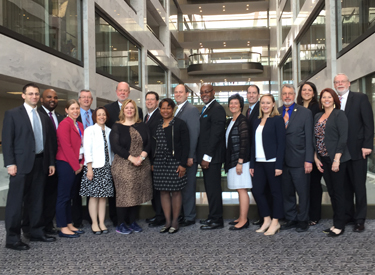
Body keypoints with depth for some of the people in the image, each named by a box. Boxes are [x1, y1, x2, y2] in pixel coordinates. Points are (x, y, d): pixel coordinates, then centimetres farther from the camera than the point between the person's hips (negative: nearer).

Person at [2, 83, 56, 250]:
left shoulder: (43, 117, 16)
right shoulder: (12, 114, 0)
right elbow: (7, 140, -6)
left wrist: (51, 162, 12)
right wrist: (10, 163, -14)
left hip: (40, 163, 6)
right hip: (22, 164, -6)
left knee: (36, 200, 12)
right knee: (16, 201, -2)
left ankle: (36, 232, 22)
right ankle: (12, 239, 5)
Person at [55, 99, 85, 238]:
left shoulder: (80, 125, 15)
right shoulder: (64, 124, -11)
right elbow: (66, 147, -16)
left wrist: (81, 163, 4)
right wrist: (75, 165, -13)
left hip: (77, 165, 8)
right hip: (66, 164, -8)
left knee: (70, 196, 14)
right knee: (63, 196, -1)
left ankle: (70, 225, 21)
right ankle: (63, 228, 5)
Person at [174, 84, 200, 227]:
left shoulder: (192, 109, -8)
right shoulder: (176, 110, 16)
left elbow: (194, 134, -15)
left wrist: (190, 156, -19)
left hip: (187, 156, -8)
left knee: (187, 187, 0)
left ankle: (189, 217, 11)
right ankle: (181, 214, 25)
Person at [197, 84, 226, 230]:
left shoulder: (217, 109, -12)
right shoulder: (205, 109, 18)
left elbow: (215, 134, -18)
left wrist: (207, 156, -18)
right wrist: (202, 156, 13)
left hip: (212, 157, -9)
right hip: (205, 156, 9)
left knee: (213, 188, -4)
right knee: (210, 188, 14)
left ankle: (216, 220, 6)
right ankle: (213, 217, 23)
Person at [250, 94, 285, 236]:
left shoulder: (277, 119, -3)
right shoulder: (257, 122, 15)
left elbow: (281, 143, -8)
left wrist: (279, 165, -14)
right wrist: (252, 164, 11)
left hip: (272, 161, -6)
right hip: (259, 162, 6)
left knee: (275, 191, 3)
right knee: (257, 190, 4)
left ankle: (275, 222, 15)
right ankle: (266, 219, 20)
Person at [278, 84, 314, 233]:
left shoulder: (305, 113, 1)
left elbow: (309, 138, -3)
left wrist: (308, 160, -9)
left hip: (299, 160, -3)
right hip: (282, 160, 3)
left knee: (303, 192, 5)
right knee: (286, 192, 11)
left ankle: (303, 220, 19)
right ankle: (291, 219, 24)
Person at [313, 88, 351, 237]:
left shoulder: (339, 114, -5)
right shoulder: (317, 116, 14)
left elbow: (343, 137, -12)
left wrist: (337, 159, -17)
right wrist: (316, 158, 5)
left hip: (336, 159, -6)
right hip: (323, 160, 6)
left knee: (338, 192, 0)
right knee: (331, 192, 11)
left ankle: (340, 225, 9)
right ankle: (335, 223, 20)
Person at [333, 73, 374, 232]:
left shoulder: (361, 98, -1)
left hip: (357, 150, -3)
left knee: (359, 185, 3)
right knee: (345, 185, 10)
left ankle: (360, 219, 13)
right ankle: (348, 215, 22)